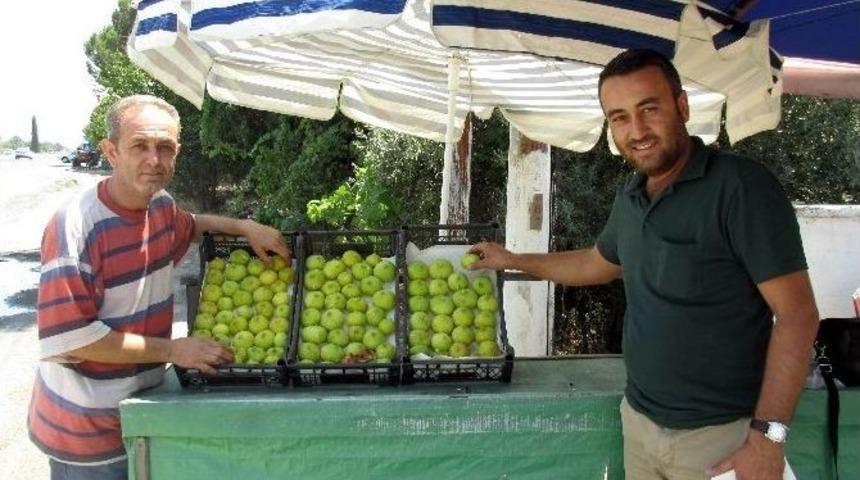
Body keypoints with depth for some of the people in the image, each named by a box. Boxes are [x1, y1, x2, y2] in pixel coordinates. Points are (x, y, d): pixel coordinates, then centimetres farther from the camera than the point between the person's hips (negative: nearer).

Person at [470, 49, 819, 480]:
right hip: (638, 421, 7)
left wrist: (768, 436, -21)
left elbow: (797, 314, -17)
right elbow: (598, 263, 24)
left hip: (721, 436, -6)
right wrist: (512, 260, 28)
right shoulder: (630, 196, 6)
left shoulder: (741, 186, -16)